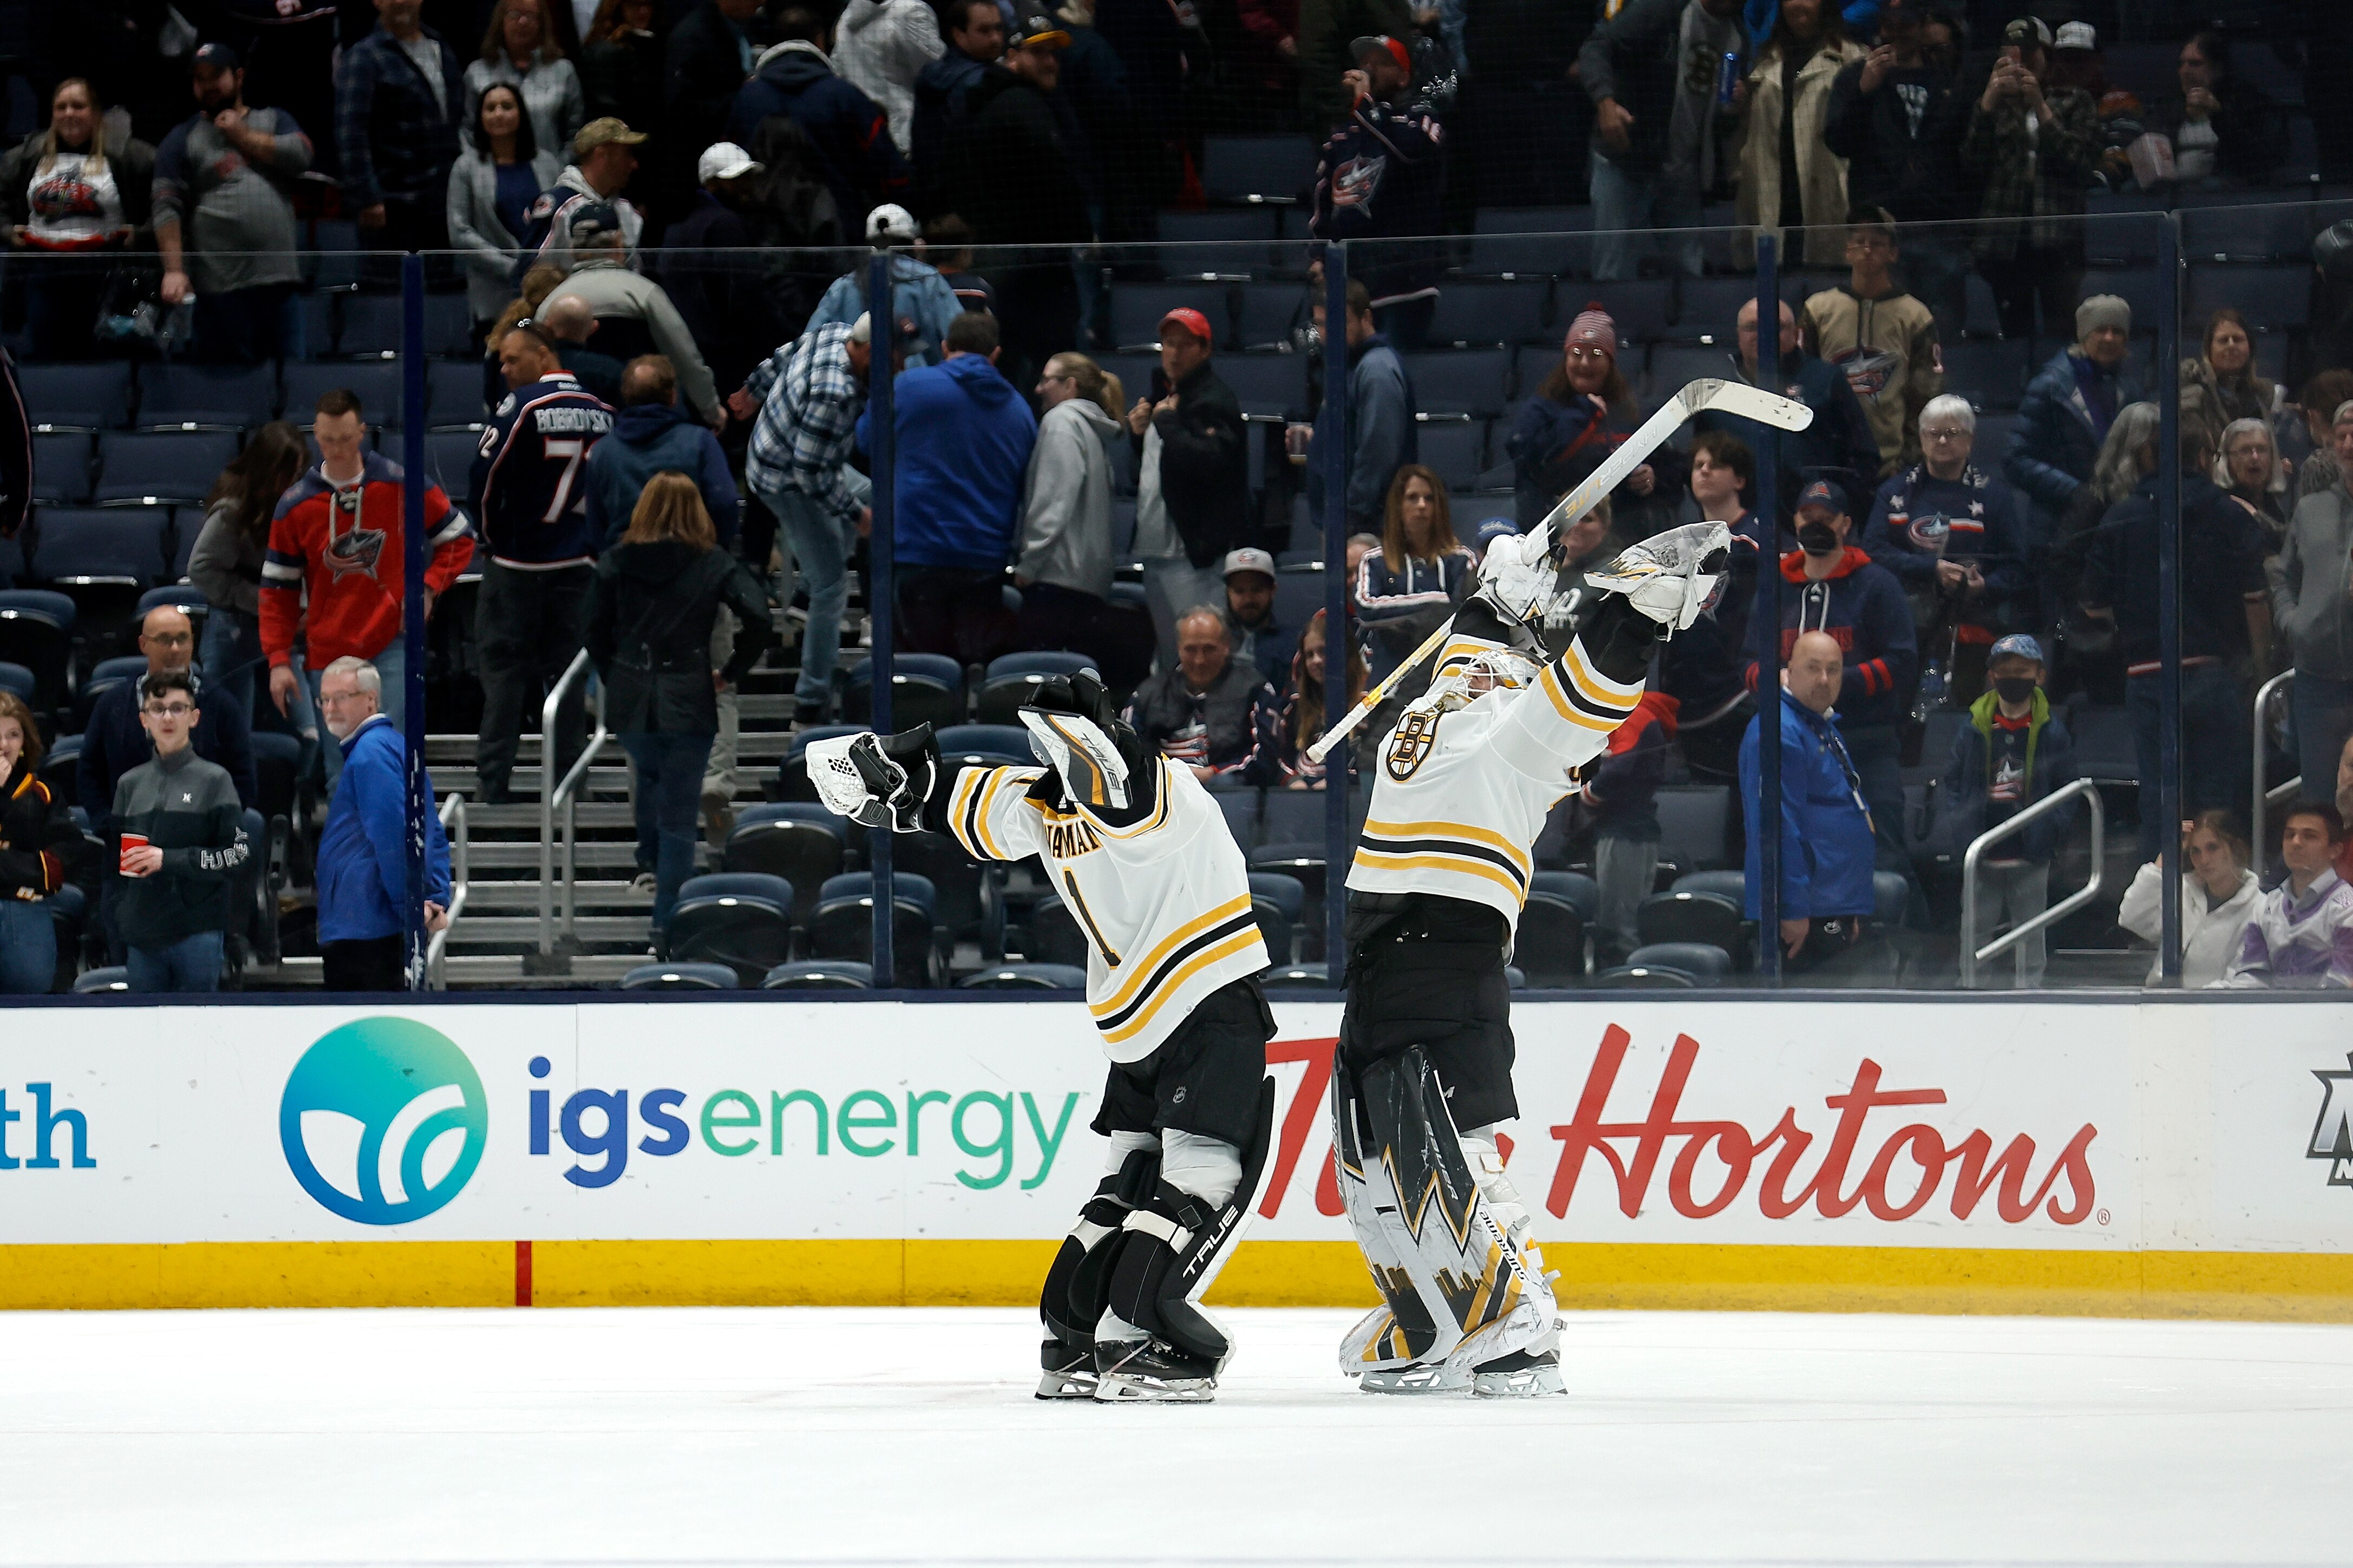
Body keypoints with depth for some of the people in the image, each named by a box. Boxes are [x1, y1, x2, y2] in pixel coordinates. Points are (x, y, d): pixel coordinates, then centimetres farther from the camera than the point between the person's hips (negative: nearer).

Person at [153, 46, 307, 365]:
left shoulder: (274, 121, 18)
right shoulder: (183, 138, 11)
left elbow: (301, 156, -3)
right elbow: (167, 209, 1)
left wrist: (243, 136, 3)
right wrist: (174, 270, -12)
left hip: (280, 279, 2)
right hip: (220, 287, -2)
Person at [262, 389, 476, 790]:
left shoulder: (400, 485, -2)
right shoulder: (296, 505, 2)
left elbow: (459, 538, 9)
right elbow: (278, 587, 7)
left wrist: (428, 588, -6)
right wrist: (278, 660, -1)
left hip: (393, 641, -2)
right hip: (329, 652, 2)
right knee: (341, 776, 4)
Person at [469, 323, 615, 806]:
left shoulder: (522, 408, -14)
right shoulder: (603, 413, 3)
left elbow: (484, 477, -13)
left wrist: (492, 536, 3)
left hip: (518, 564, -4)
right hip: (579, 566, 4)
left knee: (504, 669, 2)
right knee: (567, 670, 11)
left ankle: (492, 787, -1)